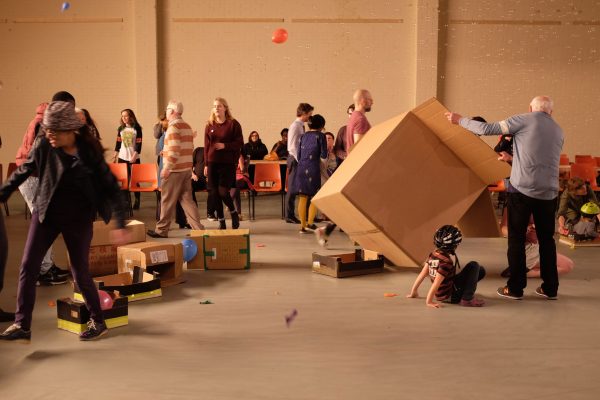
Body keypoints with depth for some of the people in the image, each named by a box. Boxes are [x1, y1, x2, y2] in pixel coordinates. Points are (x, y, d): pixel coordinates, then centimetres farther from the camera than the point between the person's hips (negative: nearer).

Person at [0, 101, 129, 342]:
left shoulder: (89, 152, -15)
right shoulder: (43, 146, -8)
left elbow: (111, 186, -13)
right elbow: (23, 172, 8)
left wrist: (120, 224, -19)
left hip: (78, 219, -3)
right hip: (46, 214, 3)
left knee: (80, 273, 4)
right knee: (27, 267, -4)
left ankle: (98, 322, 23)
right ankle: (22, 326, 4)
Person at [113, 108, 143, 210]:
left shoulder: (137, 128, -5)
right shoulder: (120, 128, 7)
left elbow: (139, 144, -9)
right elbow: (118, 143, 11)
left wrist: (135, 155, -17)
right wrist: (115, 155, 6)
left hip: (134, 158, -4)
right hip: (122, 157, 4)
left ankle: (137, 201, 8)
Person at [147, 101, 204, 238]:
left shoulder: (173, 126, -13)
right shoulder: (187, 126, 15)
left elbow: (174, 150, -22)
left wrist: (166, 168, -20)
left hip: (175, 170, -8)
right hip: (187, 168, 8)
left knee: (167, 201, 2)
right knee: (186, 199, 8)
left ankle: (161, 230, 11)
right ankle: (197, 228, 2)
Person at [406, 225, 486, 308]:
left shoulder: (433, 254, -3)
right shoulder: (447, 261, -25)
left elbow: (422, 274, 1)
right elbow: (436, 283, -27)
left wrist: (413, 292, 8)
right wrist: (429, 302, -23)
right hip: (450, 297, -8)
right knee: (474, 266, -9)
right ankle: (467, 299, -12)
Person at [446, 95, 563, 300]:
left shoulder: (524, 120, -2)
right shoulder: (558, 131, 15)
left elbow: (487, 129, -5)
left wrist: (460, 120, 7)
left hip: (522, 189, -4)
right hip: (549, 192, 5)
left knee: (516, 239, 5)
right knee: (546, 239, 14)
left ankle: (515, 288, 9)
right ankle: (550, 288, 20)